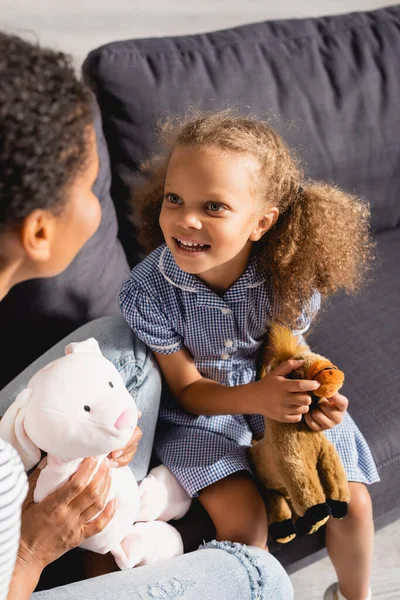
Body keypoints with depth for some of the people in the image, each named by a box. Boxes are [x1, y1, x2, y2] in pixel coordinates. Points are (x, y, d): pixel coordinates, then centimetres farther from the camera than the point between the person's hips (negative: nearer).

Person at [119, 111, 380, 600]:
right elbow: (188, 388, -17)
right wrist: (257, 398, -37)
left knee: (352, 504, -1)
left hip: (274, 390, 2)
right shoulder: (147, 292, -28)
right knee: (244, 518, -19)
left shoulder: (289, 274, -25)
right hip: (198, 406, -2)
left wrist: (312, 394, -31)